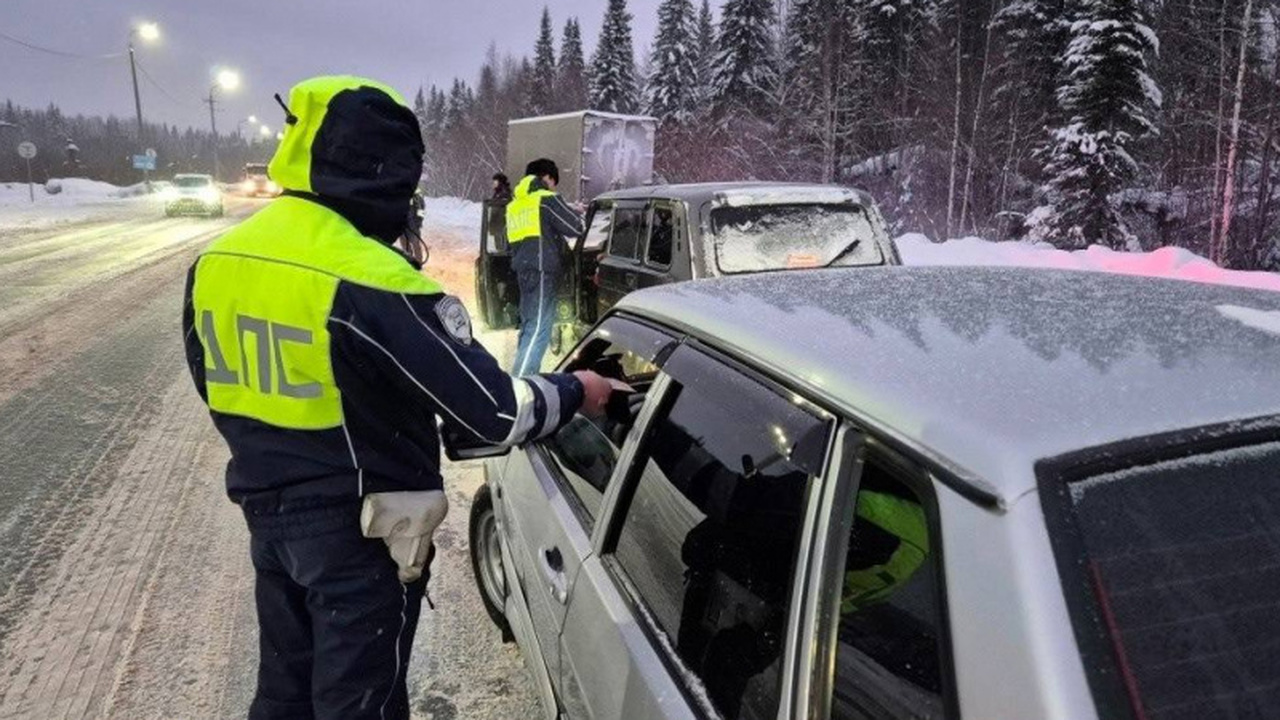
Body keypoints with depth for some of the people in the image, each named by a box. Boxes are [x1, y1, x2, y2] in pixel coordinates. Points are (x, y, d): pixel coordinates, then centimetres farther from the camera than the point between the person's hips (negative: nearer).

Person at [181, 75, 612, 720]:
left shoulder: (215, 262, 0)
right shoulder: (370, 280, -26)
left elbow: (216, 388, 13)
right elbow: (491, 409, -24)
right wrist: (575, 393, -6)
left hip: (267, 512, 8)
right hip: (359, 530, -7)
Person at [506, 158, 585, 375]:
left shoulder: (515, 204, 19)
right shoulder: (546, 198, -4)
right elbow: (576, 227, -5)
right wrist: (575, 213, 13)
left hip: (524, 270, 9)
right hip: (541, 270, -9)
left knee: (529, 327, 16)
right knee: (538, 330, -13)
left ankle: (525, 377, 19)